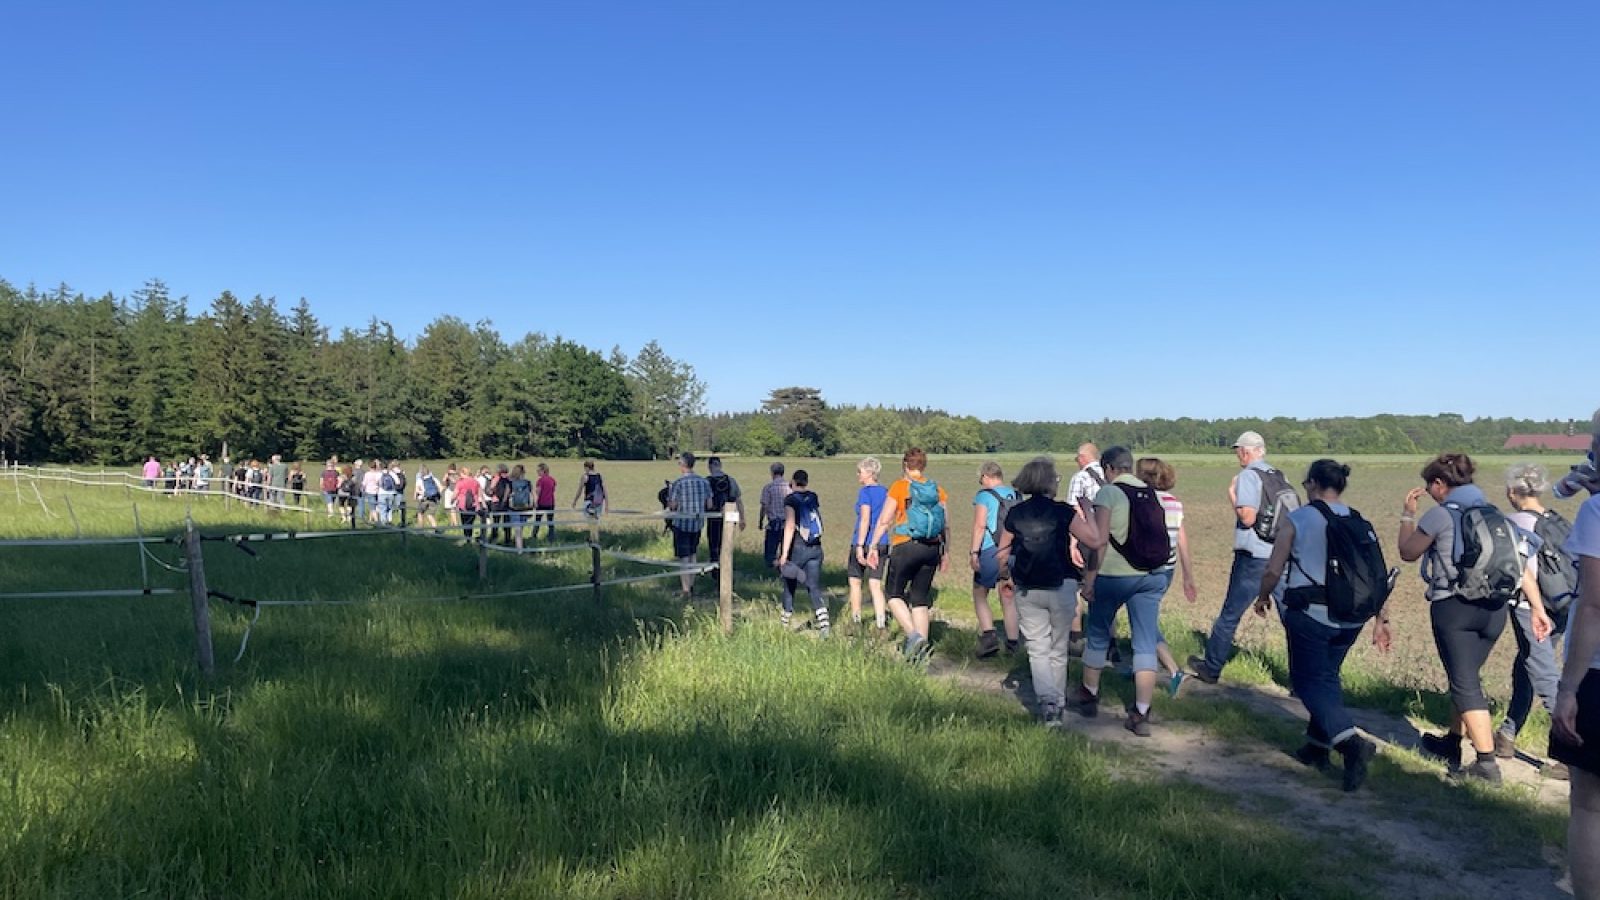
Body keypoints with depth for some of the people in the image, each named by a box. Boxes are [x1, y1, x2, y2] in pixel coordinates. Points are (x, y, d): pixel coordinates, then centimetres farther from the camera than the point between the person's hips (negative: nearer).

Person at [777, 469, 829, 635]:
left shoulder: (791, 499, -9)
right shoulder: (813, 497, 8)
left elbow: (790, 526, -18)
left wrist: (784, 553, -19)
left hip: (798, 547, -4)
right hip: (816, 548, 4)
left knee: (789, 584, 15)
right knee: (815, 586, 1)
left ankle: (785, 619, 28)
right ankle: (823, 623, -14)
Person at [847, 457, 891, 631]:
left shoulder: (865, 492, -12)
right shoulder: (885, 492, 9)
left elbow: (865, 520, -21)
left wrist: (859, 546, -23)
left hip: (863, 543, -6)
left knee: (855, 581, 13)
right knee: (876, 585, 4)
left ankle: (856, 620, 21)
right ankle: (881, 624, -8)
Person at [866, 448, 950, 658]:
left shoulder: (899, 487, -4)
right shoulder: (938, 490, 7)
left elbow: (884, 520, -6)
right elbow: (946, 526, 8)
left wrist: (873, 546, 1)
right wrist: (946, 553, 17)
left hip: (905, 546, -4)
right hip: (932, 548, 4)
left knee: (894, 594, 9)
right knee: (921, 598, 13)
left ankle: (913, 634, -9)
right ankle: (922, 645, 10)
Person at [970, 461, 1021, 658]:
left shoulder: (984, 495, -6)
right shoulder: (1016, 495, 10)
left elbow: (979, 525, -14)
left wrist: (974, 552, -13)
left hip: (991, 552, -5)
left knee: (980, 596, 9)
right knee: (1009, 599, 11)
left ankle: (988, 636, -5)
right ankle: (1012, 644, 11)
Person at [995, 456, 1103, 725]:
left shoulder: (1015, 514, -1)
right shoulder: (1064, 513, -11)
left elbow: (1001, 555, 4)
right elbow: (1095, 542, -15)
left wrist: (1009, 577, 23)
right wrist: (1088, 512, -2)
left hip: (1027, 590, 1)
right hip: (1061, 588, -1)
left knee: (1038, 650, 5)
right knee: (1058, 650, 15)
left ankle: (1047, 700, -13)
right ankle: (1058, 703, 24)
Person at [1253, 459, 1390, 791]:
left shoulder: (1297, 519, -7)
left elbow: (1273, 570, -7)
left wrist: (1263, 597, 12)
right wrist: (1381, 620, 11)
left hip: (1309, 614, -6)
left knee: (1309, 680, 2)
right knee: (1327, 676, 20)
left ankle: (1350, 742, -17)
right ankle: (1318, 745, 24)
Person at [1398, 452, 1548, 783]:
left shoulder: (1441, 514, -8)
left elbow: (1408, 552, 2)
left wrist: (1407, 515, 13)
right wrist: (1538, 608, 6)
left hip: (1454, 607, -7)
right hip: (1493, 608, 7)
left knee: (1465, 683, -4)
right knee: (1466, 677, 20)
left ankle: (1487, 762, -9)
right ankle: (1452, 742, 34)